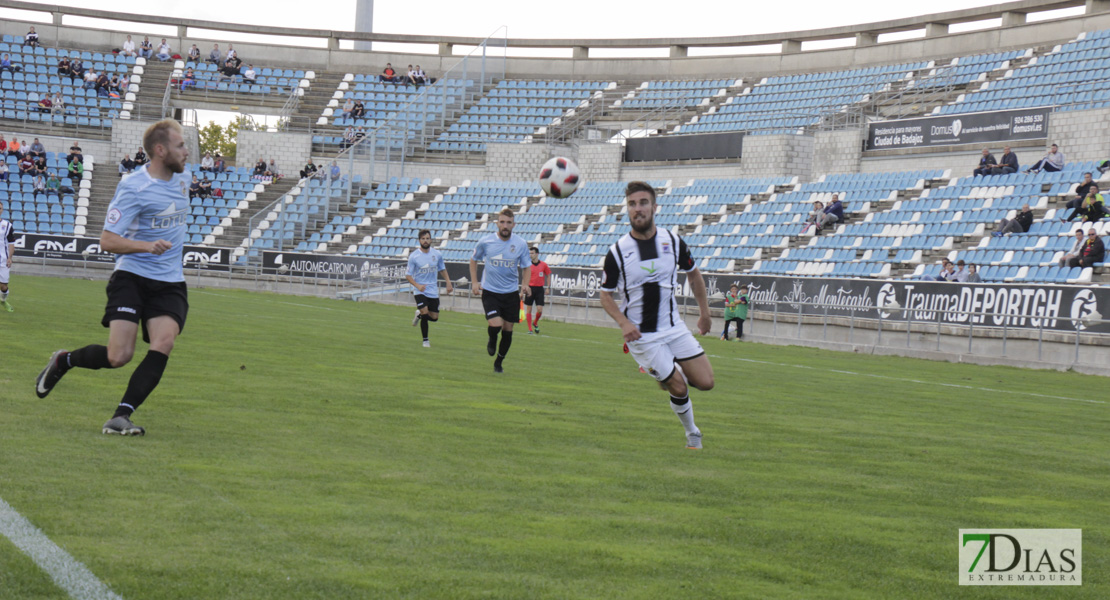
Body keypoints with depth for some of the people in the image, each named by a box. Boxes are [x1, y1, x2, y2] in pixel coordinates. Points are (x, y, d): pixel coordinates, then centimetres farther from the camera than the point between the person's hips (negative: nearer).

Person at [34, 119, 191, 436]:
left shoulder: (181, 177, 8)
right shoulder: (132, 188, -14)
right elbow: (107, 240, -16)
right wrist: (146, 246, -29)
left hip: (170, 283, 5)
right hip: (132, 277, -5)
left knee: (163, 344, -21)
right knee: (118, 357, -12)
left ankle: (122, 415, -20)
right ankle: (63, 361, 19)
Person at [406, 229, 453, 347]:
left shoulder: (437, 254, 1)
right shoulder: (414, 256, -8)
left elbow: (442, 270, 17)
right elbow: (408, 275, -6)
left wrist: (448, 283, 10)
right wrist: (418, 285, -21)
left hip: (433, 291, 3)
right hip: (420, 291, -3)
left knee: (434, 317, 1)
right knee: (425, 312, -19)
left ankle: (419, 315, 36)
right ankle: (425, 340, 2)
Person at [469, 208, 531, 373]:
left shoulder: (521, 244, -4)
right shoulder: (485, 242, -6)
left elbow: (526, 267, 7)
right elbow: (474, 260, 11)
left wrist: (524, 284, -11)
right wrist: (474, 282, 2)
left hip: (511, 293, 2)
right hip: (490, 291, -2)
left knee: (508, 330, 6)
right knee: (495, 325, -19)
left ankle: (499, 362, 28)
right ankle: (492, 341, 18)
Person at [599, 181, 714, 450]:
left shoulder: (673, 242, -3)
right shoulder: (617, 252, -11)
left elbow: (693, 274, 14)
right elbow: (606, 296, -2)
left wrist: (704, 312, 15)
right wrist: (623, 322, -18)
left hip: (674, 327, 3)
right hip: (641, 335, -3)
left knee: (705, 382, -5)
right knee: (679, 389, -7)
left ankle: (668, 373, 27)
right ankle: (691, 431, 22)